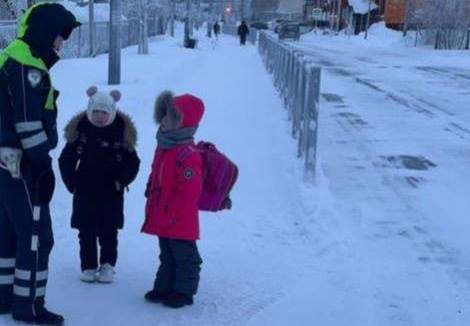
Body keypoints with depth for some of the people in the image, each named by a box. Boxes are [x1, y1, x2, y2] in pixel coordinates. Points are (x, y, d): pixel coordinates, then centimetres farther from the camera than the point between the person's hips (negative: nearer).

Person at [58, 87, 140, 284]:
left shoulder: (122, 131, -5)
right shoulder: (79, 129, -3)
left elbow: (132, 162, 0)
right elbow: (66, 159, 3)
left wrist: (121, 181, -9)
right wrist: (71, 182, -3)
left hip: (111, 193, -1)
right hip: (85, 192, 1)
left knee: (109, 233, 6)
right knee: (86, 233, 7)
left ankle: (107, 266, 18)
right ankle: (88, 267, 17)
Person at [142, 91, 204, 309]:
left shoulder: (188, 155, -22)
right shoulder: (163, 148, 9)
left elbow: (190, 192, -24)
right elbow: (155, 179, 20)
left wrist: (171, 213, -20)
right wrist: (152, 204, 16)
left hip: (181, 222, -9)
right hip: (162, 220, 10)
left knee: (184, 256, 7)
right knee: (167, 256, 20)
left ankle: (184, 291, 18)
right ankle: (164, 287, 32)